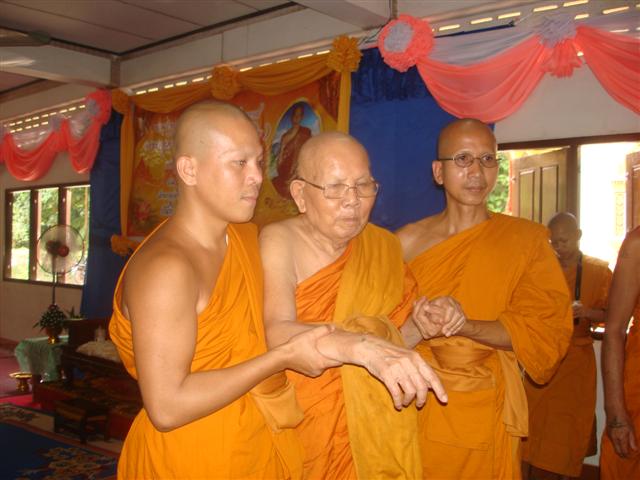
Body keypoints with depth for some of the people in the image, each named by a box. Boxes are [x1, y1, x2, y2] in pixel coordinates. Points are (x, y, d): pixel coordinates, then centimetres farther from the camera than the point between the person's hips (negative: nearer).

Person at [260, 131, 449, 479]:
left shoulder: (383, 245, 0)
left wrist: (422, 325, -10)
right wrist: (364, 347, -45)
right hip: (302, 426, -4)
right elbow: (277, 333, -32)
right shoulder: (278, 242, -15)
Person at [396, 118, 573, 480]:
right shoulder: (408, 241, 0)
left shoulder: (527, 240, -2)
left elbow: (548, 329, -11)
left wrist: (462, 325, -22)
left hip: (485, 415, 0)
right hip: (414, 408, 1)